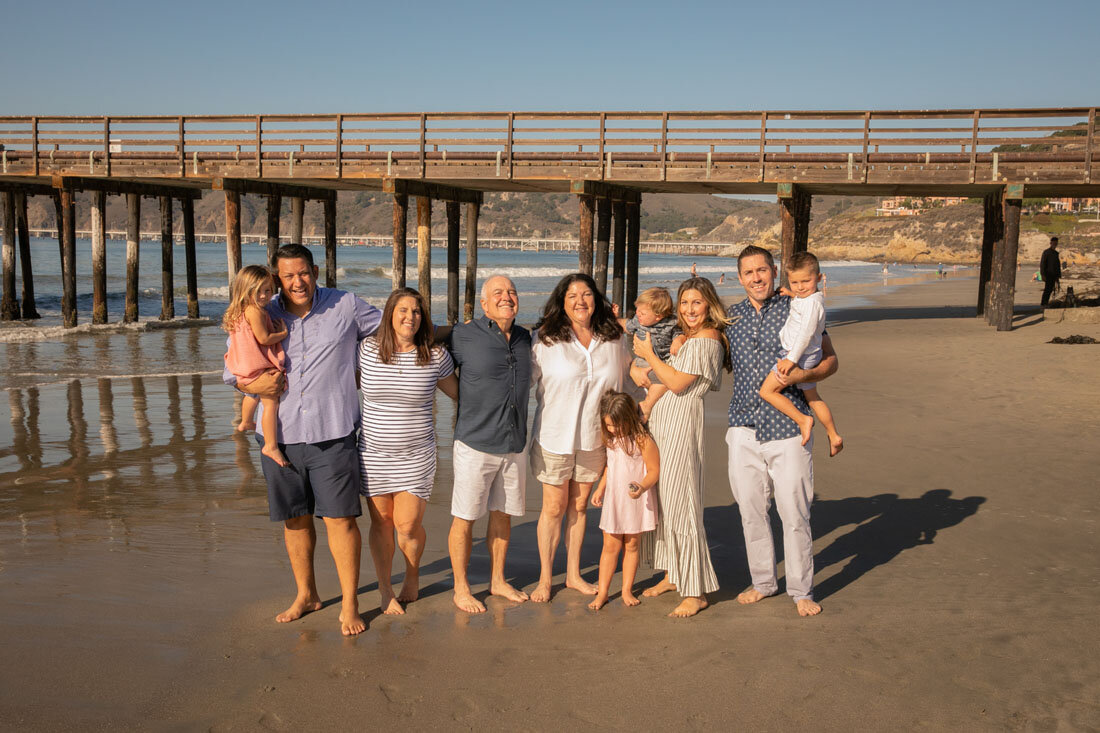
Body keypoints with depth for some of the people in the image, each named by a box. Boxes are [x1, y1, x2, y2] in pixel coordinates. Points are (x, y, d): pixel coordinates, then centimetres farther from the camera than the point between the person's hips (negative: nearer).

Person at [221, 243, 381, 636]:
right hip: (280, 433, 3)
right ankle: (306, 594, 30)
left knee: (340, 517, -4)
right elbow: (232, 372, 14)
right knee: (295, 518, 12)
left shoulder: (345, 306, 1)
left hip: (332, 434, -2)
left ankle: (349, 604, 9)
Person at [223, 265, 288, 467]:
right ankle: (271, 446, -12)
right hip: (260, 368, -10)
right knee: (271, 402, -10)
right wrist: (284, 333, -9)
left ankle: (246, 422, 60)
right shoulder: (255, 311, -20)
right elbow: (264, 339, -22)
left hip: (244, 369, 10)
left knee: (254, 395, 36)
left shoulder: (239, 312, 10)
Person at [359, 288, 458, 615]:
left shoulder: (436, 356, -4)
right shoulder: (368, 349, -2)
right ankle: (385, 592, 27)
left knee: (408, 525, -3)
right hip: (373, 453, 1)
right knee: (381, 523, 8)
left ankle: (412, 578, 29)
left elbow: (458, 392, 12)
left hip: (416, 456, -1)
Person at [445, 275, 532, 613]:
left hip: (515, 444, 5)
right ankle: (461, 588, 17)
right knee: (464, 518, 2)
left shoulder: (525, 338, 8)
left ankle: (498, 580, 30)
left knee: (503, 514, 15)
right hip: (475, 444, -5)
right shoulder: (463, 336, -7)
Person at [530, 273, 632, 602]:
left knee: (579, 505, 13)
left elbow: (629, 373, 19)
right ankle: (545, 578, 20)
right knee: (554, 507, 5)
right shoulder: (544, 339, -9)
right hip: (554, 435, -3)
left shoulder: (614, 338, 2)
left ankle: (573, 574, 28)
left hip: (595, 436, 3)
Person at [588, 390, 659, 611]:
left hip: (636, 501, -4)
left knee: (631, 545, 9)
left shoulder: (643, 440, -17)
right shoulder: (610, 438, 3)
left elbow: (654, 469, -14)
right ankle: (602, 592, 9)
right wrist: (600, 489, 11)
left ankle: (627, 590, 20)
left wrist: (642, 487, -31)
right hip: (613, 499, 4)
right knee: (610, 546, 4)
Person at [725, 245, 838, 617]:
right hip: (744, 427, 3)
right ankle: (763, 582, 26)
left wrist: (800, 375, -14)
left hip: (787, 427, -3)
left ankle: (802, 590, 14)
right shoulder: (730, 317, 10)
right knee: (751, 510, 9)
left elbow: (830, 360, 5)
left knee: (794, 511, -1)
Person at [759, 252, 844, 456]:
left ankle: (802, 420, -11)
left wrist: (792, 359, -28)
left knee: (767, 390, -9)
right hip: (808, 357, 11)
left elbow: (806, 333, -27)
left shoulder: (813, 301, -20)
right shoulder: (801, 299, 10)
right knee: (812, 397, 23)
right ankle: (834, 436, 30)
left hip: (801, 355, -11)